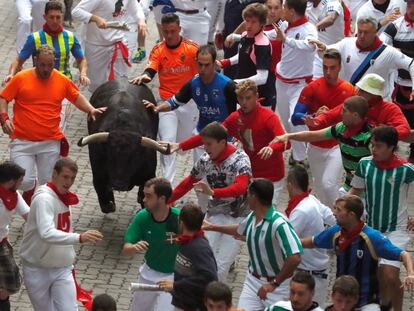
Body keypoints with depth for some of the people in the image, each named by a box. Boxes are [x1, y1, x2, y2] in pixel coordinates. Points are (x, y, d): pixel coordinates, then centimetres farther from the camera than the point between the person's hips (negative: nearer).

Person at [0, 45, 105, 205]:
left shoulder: (62, 81, 4)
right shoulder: (21, 78, -3)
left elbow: (76, 97, 19)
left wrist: (91, 109, 3)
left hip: (50, 143, 2)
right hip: (22, 142, -2)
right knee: (25, 182, -10)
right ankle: (28, 196, 26)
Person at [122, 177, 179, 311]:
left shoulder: (179, 218, -27)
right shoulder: (142, 216, -16)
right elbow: (125, 250, -14)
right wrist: (135, 248, -36)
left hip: (172, 276, -5)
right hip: (149, 273, 5)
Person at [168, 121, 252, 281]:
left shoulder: (240, 160, -19)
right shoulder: (205, 159, -1)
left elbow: (240, 188, -36)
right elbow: (188, 183, 14)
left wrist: (212, 192, -50)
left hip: (237, 216, -5)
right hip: (213, 213, 5)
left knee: (221, 266, -9)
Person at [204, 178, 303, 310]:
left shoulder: (279, 224, -27)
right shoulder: (252, 218, -1)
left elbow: (294, 258, -34)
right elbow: (239, 230, 25)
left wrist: (274, 283, -26)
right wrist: (212, 227, 34)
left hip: (277, 285, -7)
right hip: (253, 279, 7)